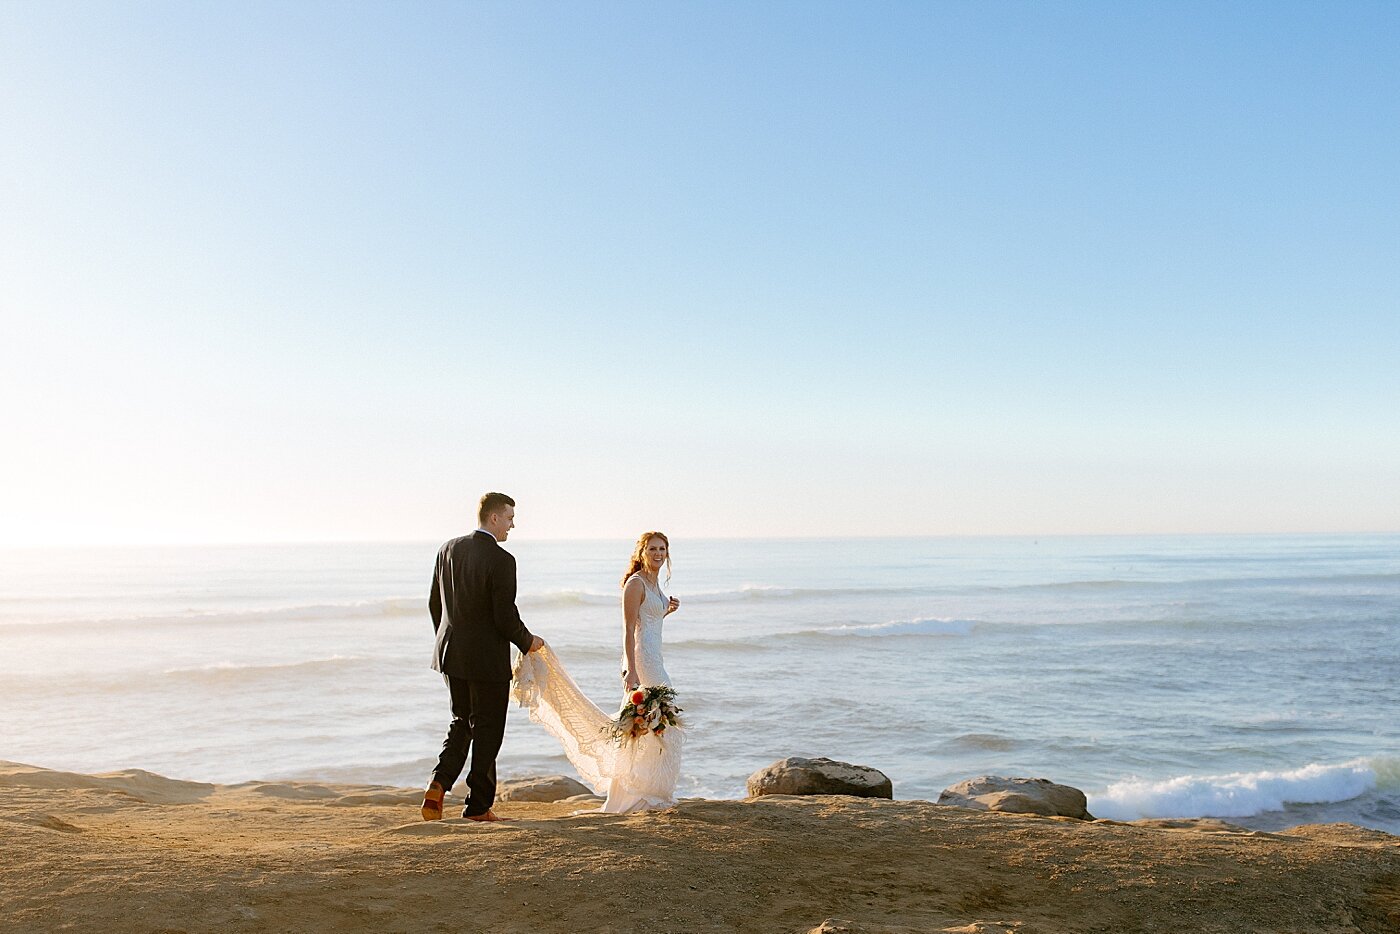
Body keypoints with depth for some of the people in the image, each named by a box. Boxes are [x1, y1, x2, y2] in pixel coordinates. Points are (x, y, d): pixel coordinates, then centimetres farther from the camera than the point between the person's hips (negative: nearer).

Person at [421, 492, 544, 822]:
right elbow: (506, 617, -18)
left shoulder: (448, 549, 3)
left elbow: (434, 603, 10)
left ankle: (439, 783, 1)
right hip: (488, 658, -6)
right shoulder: (501, 560, -18)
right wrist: (528, 641, 0)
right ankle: (478, 805, 14)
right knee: (487, 730, 8)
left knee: (462, 722, 20)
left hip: (451, 655, 6)